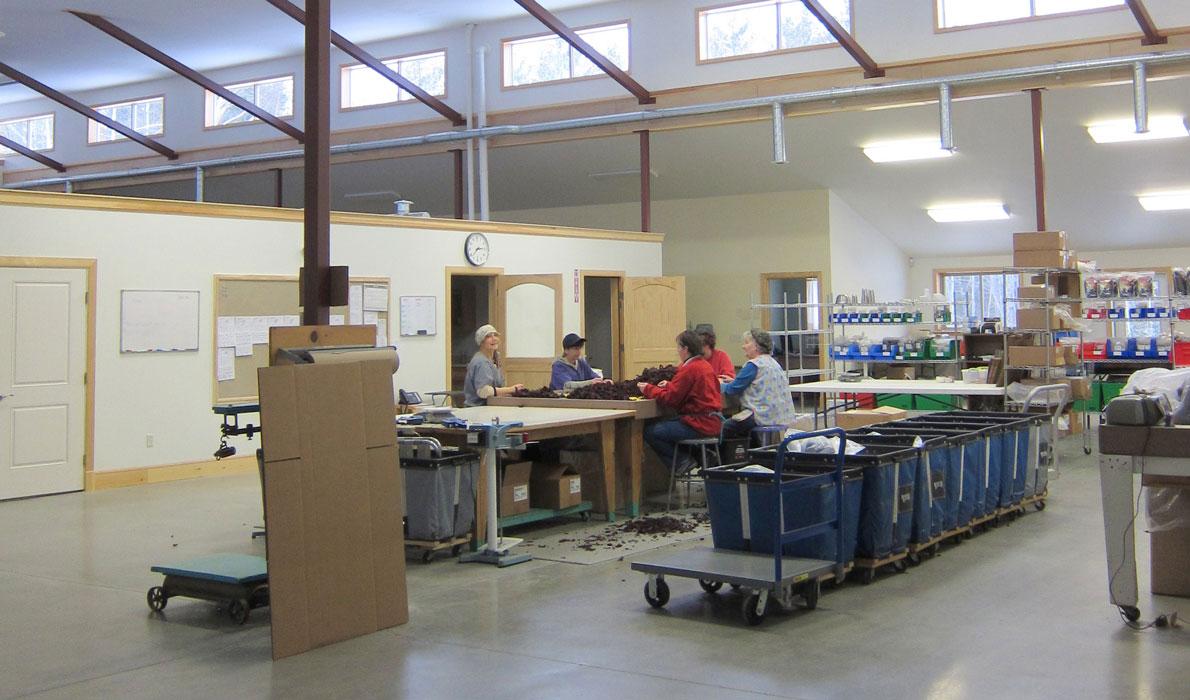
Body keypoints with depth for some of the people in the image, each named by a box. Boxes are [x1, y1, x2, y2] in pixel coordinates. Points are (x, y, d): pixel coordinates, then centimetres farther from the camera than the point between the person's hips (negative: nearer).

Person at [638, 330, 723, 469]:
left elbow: (670, 399, -14)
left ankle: (681, 463, 1)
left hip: (700, 424, -10)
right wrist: (669, 385, 21)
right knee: (663, 424, 26)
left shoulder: (690, 369, -16)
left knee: (650, 432, -10)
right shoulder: (705, 364, 11)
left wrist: (648, 389, -1)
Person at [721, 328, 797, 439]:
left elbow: (733, 389, -10)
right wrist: (732, 381, 24)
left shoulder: (753, 365, -13)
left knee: (725, 427, 0)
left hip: (765, 416, -9)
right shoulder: (774, 362, 16)